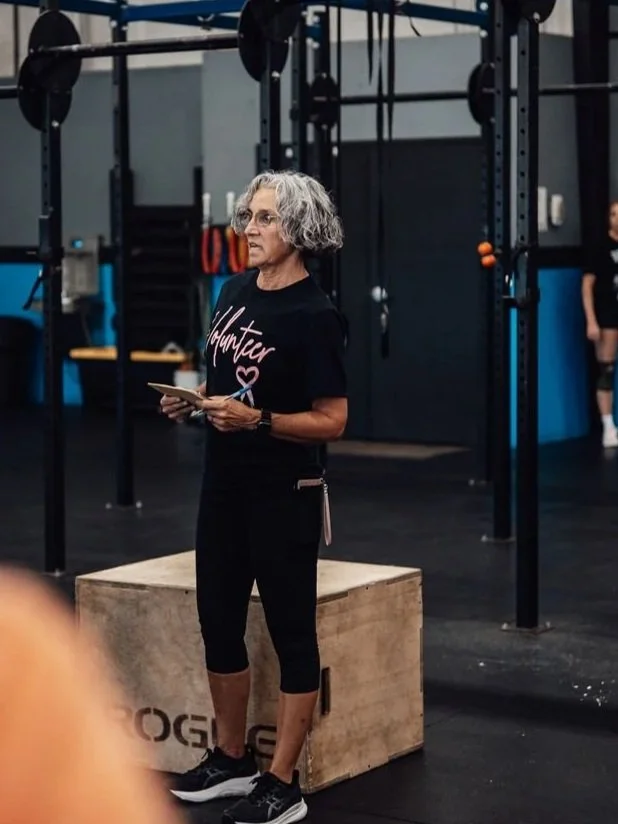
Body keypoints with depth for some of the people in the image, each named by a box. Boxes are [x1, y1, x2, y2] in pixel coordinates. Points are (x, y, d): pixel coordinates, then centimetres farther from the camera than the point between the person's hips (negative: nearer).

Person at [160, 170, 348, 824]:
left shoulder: (313, 316, -16)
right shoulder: (236, 290, 6)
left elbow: (332, 421, -17)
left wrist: (255, 419, -26)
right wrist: (193, 400, 1)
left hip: (283, 494, -8)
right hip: (224, 483, 8)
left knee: (291, 632, 2)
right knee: (219, 622, 15)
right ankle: (231, 760, 30)